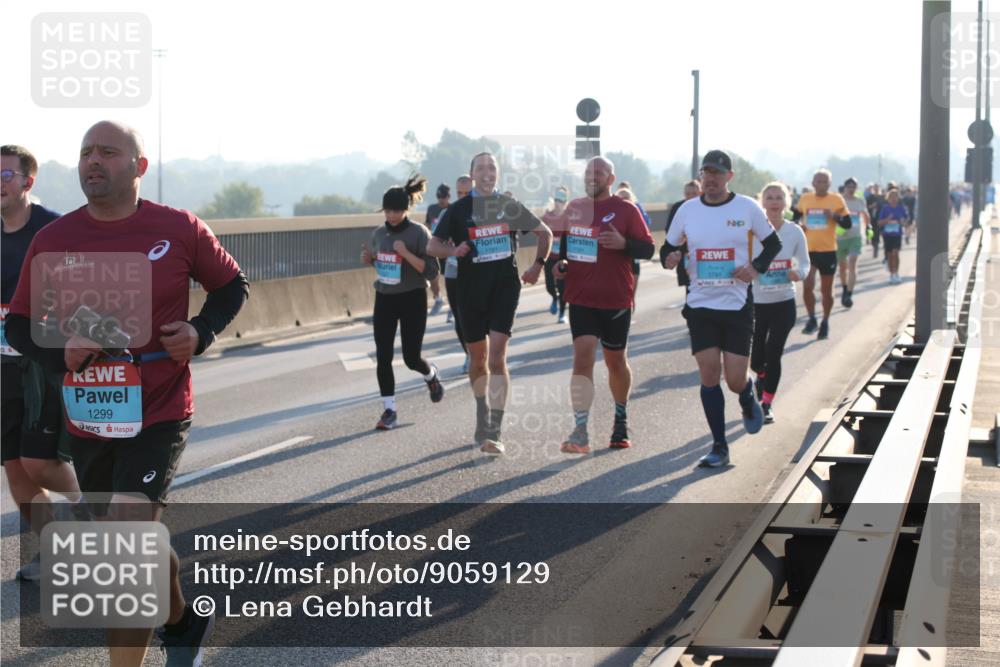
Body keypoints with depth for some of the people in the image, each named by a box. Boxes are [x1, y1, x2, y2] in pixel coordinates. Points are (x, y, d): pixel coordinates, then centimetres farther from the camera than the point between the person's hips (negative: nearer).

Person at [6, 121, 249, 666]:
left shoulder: (179, 229, -6)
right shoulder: (53, 240, -1)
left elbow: (232, 286, 9)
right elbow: (19, 324, 6)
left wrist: (200, 332, -10)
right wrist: (60, 353, -15)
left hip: (159, 416, -4)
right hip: (87, 421, 4)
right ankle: (182, 622, 48)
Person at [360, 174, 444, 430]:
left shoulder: (419, 233, -10)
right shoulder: (379, 233, 5)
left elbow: (431, 271, -14)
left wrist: (406, 253, -25)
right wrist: (367, 258, -1)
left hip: (412, 299, -4)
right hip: (384, 299, 4)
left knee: (411, 358, 0)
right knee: (383, 357, -4)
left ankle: (431, 375, 36)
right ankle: (389, 410, 2)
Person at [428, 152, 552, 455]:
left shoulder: (510, 206, 5)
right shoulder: (458, 210, 2)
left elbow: (545, 232, 19)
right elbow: (432, 246, 4)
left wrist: (537, 265, 12)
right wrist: (453, 250, -16)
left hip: (505, 286, -1)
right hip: (471, 290, 1)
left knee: (497, 356, -13)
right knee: (477, 357, 11)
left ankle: (493, 432, -15)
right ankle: (483, 416, 33)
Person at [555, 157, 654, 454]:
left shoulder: (625, 210, -3)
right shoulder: (573, 208, 9)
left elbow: (648, 249, -5)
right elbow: (564, 243, 24)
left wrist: (623, 243, -23)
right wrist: (560, 264, 4)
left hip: (616, 300, -2)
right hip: (581, 298, 2)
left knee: (616, 361, 12)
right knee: (582, 357, -12)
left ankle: (621, 419, 36)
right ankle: (580, 432, -17)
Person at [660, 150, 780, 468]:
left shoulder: (748, 208, -2)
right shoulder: (687, 210, 3)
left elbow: (773, 243, 8)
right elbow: (668, 247, 13)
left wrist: (756, 267, -10)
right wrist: (669, 259, -11)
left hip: (737, 305, -2)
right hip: (700, 305, 2)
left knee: (735, 380, -3)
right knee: (709, 376, -2)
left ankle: (748, 402, 35)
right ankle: (719, 447, 7)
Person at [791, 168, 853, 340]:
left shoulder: (836, 200, -3)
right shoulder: (804, 199, 4)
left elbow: (847, 224, -4)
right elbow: (796, 216, 22)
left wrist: (835, 216, -21)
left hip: (828, 250, -1)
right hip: (808, 250, 1)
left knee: (826, 290, 8)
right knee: (807, 286, -11)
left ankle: (825, 323, 25)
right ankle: (812, 319, 9)